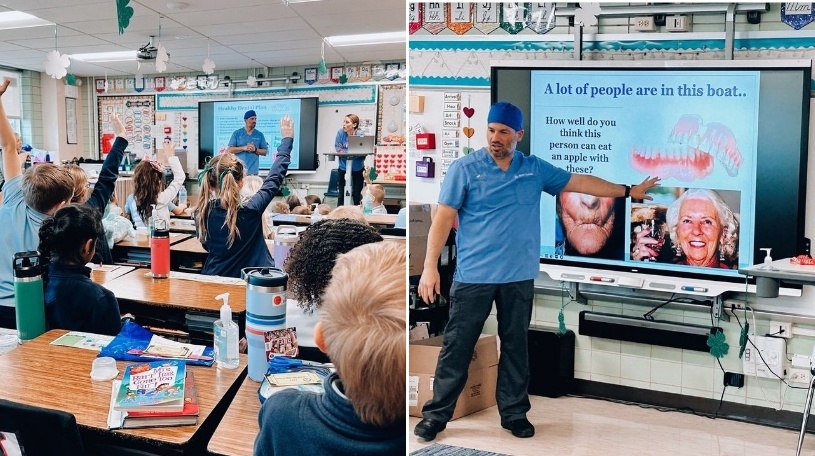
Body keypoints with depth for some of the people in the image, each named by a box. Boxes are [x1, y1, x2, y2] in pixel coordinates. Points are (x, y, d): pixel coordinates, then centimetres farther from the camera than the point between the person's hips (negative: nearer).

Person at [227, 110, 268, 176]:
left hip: (253, 171, 1)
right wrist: (243, 148, -11)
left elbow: (265, 151, 9)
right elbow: (230, 150, 2)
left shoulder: (260, 135, 10)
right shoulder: (237, 133, 7)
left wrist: (255, 149, -10)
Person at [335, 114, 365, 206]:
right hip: (343, 167, 1)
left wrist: (344, 151, -22)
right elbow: (338, 148, -11)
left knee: (357, 194, 6)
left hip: (357, 168, -1)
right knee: (342, 193, 9)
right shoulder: (341, 133, -9)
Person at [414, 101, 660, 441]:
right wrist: (430, 266, -12)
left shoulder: (535, 169, 8)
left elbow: (579, 182, 17)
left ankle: (514, 413, 26)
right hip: (473, 276, -3)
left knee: (515, 347, 12)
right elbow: (444, 217, -6)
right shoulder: (465, 168, -4)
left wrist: (627, 191, 19)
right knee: (456, 347, 2)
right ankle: (436, 415, 14)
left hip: (519, 277, 4)